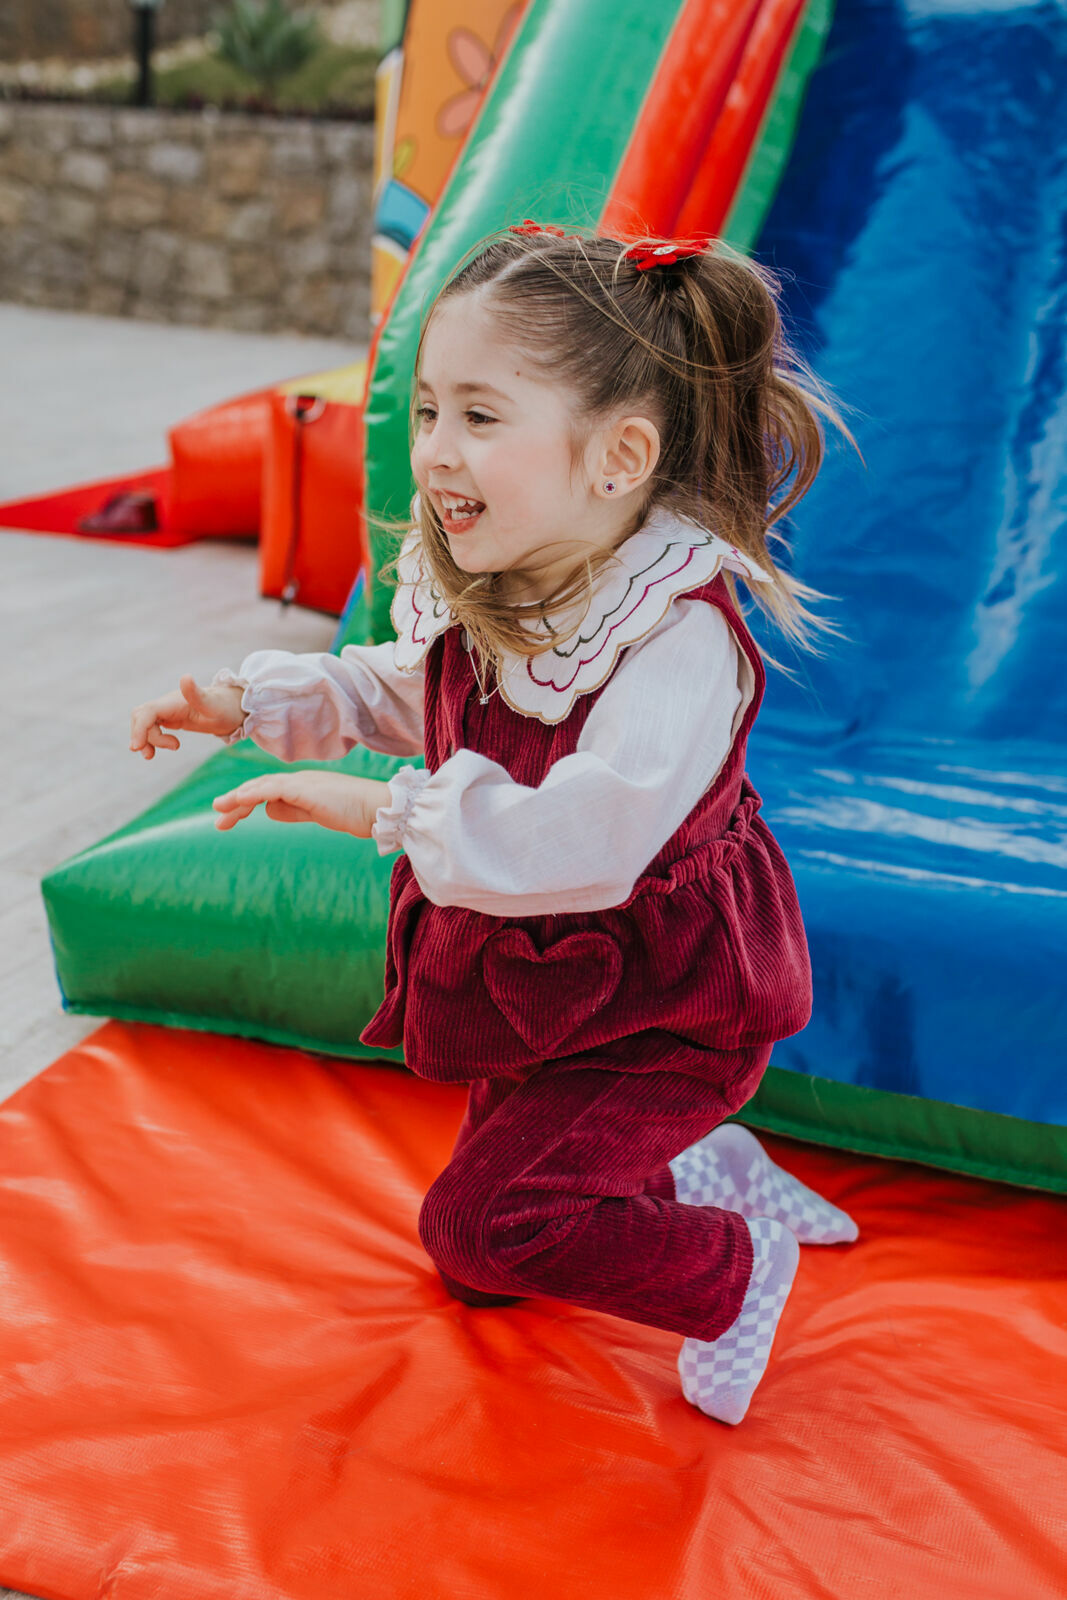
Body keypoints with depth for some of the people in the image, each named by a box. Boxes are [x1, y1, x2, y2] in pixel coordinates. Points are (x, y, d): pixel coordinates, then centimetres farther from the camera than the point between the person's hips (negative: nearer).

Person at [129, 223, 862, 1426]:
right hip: (543, 989, 8)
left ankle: (738, 1269, 12)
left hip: (663, 1007, -8)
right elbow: (403, 689, 13)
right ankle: (706, 1168, 38)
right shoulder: (481, 597, -9)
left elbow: (577, 845, -45)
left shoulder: (679, 642, -34)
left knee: (479, 1220, -13)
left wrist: (384, 811, -38)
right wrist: (251, 705, 3)